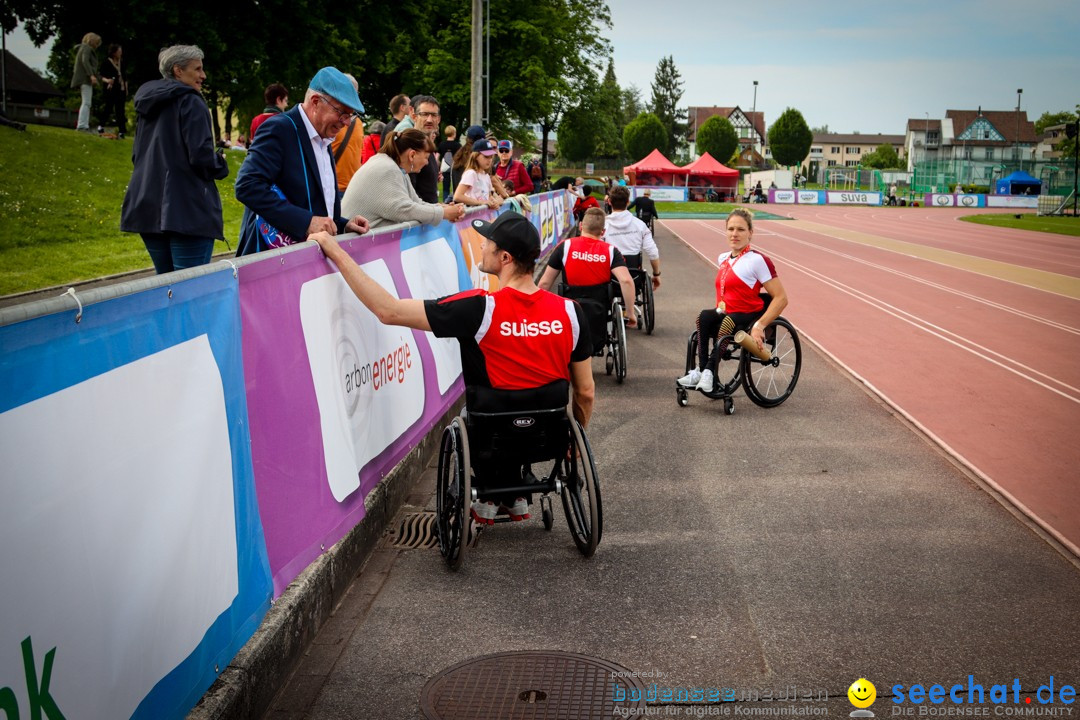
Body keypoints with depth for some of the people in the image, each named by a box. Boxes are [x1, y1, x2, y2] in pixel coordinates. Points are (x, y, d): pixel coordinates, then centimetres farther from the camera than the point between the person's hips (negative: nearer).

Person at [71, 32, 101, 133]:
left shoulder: (82, 48, 25)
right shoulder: (87, 48, -4)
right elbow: (85, 61, -19)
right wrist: (91, 75, -29)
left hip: (82, 79, 10)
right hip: (85, 78, -10)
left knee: (85, 103, 10)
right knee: (86, 103, -14)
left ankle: (83, 126, 9)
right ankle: (82, 126, -20)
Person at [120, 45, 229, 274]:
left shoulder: (147, 104, 16)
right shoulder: (190, 103, -8)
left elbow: (137, 155, 24)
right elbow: (201, 156, -17)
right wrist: (221, 166, 3)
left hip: (147, 207, 8)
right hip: (187, 210, -8)